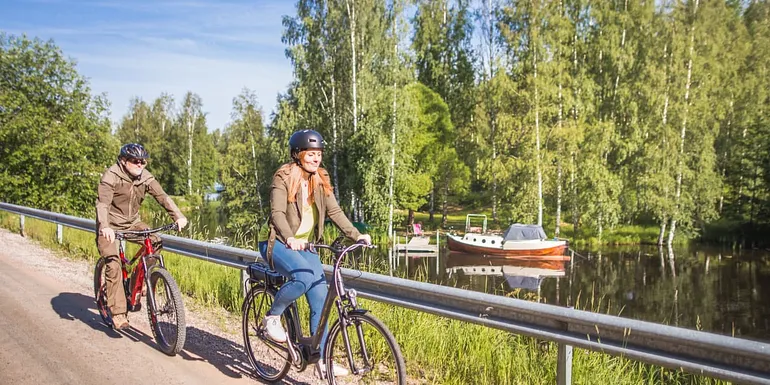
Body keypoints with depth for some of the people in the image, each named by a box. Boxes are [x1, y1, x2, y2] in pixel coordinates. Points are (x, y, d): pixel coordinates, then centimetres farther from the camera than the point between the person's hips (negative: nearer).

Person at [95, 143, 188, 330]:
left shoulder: (146, 177, -5)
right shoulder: (111, 176, -20)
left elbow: (162, 196, -13)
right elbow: (102, 203, -32)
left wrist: (178, 216, -28)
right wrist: (105, 226, -49)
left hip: (132, 223, 5)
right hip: (110, 226, -5)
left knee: (155, 243, -17)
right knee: (113, 264, -18)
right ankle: (118, 312, -11)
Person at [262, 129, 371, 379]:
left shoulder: (321, 180, 7)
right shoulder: (284, 178, -11)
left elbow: (334, 212, 2)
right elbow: (277, 213, -22)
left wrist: (356, 235, -11)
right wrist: (289, 238, -41)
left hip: (306, 247, 6)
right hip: (281, 245, -6)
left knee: (321, 299, -4)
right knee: (304, 276, -34)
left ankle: (322, 361, 5)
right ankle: (273, 316, -6)